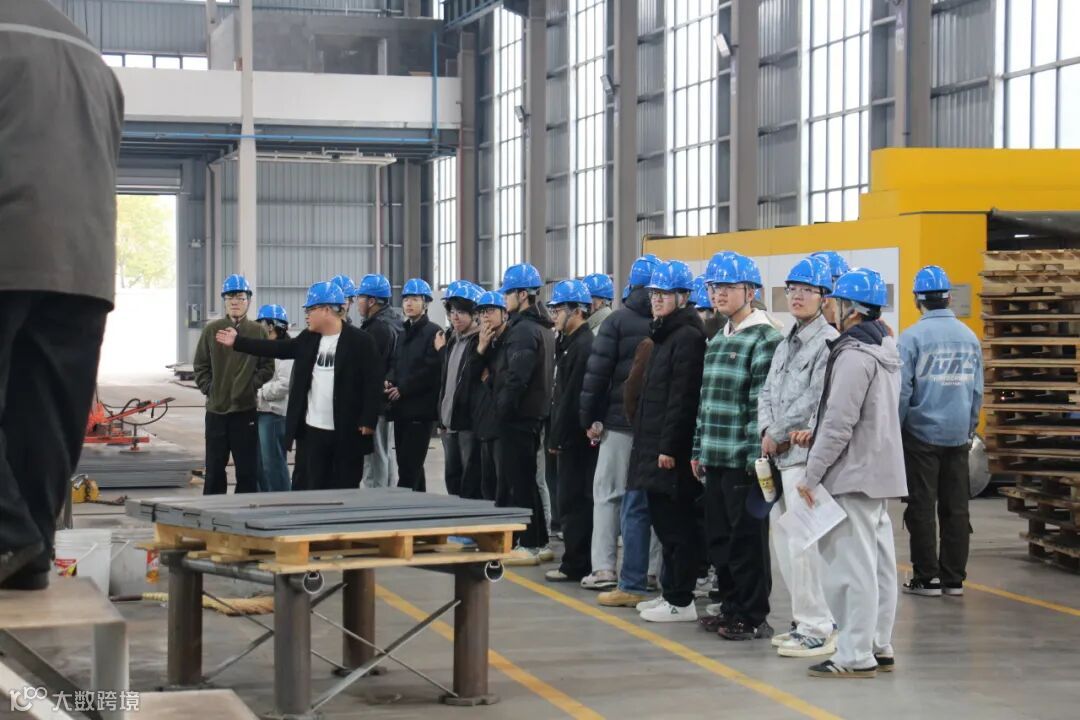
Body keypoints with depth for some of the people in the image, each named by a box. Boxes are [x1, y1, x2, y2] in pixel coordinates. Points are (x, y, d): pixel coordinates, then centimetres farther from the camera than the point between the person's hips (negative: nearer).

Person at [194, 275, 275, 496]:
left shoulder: (258, 332, 1)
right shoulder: (212, 329, 3)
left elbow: (267, 368, 3)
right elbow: (200, 365, 7)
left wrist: (251, 386, -8)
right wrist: (208, 388, -4)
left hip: (246, 409, -1)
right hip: (216, 409, 1)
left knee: (248, 469, 2)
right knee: (214, 468, 7)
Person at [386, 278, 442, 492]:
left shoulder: (433, 332, -7)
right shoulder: (404, 333, 18)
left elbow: (431, 370, -15)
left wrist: (402, 389, -13)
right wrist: (389, 381, -2)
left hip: (420, 410, -8)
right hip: (401, 410, 8)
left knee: (409, 466, -11)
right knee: (412, 466, 11)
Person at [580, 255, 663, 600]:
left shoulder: (617, 321, -5)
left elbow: (597, 373, -7)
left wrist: (590, 418, 1)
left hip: (621, 421, -3)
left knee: (608, 493, 5)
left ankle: (604, 569, 0)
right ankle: (654, 569, 11)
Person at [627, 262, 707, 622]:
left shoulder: (687, 337, -13)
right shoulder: (665, 335, 18)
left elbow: (682, 399, -19)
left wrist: (669, 447, -21)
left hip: (672, 452, -10)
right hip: (655, 447, 10)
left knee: (677, 525, -6)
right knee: (664, 522, 14)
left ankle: (681, 601, -2)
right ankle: (672, 592, 22)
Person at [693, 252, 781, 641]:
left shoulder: (764, 339, -10)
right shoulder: (717, 340, 17)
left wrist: (756, 455, -18)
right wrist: (699, 448, 17)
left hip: (743, 459, -8)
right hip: (716, 458, 8)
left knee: (747, 539, -2)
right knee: (719, 537, 13)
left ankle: (753, 616, 7)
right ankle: (733, 606, 26)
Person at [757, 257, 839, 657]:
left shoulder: (828, 341, -9)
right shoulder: (786, 344, 20)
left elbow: (815, 399, -16)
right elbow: (767, 393, 17)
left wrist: (778, 434, -9)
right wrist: (766, 431, 0)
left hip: (806, 452, -9)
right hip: (781, 455, 9)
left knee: (803, 542, -11)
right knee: (783, 538, 13)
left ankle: (818, 629, -6)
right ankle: (804, 621, 22)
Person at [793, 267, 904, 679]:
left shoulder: (854, 355, -17)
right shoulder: (886, 352, 14)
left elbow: (840, 423, -20)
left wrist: (812, 475, -14)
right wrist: (815, 435, 10)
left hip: (854, 475, -10)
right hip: (880, 472, 10)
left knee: (852, 564, -7)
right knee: (879, 562, 13)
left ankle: (855, 656, -5)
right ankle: (879, 647, 20)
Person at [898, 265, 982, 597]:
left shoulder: (913, 336, -11)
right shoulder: (969, 337, 5)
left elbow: (902, 391, -10)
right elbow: (977, 391, 12)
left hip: (922, 433, -4)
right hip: (958, 435, 4)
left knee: (922, 508, 3)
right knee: (955, 508, 9)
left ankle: (927, 577, 5)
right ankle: (954, 577, 13)